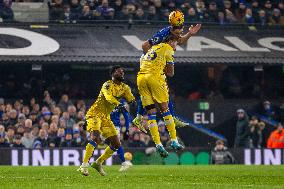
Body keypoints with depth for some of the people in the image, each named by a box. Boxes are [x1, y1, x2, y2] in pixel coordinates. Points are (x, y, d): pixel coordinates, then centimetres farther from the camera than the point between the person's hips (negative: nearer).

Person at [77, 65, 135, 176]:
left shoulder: (124, 88, 9)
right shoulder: (108, 85, -15)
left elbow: (132, 100, 1)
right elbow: (108, 97, -34)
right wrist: (118, 105, -52)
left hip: (106, 117, 8)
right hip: (95, 113, -8)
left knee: (116, 144, 5)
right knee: (95, 138, -29)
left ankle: (98, 163, 20)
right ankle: (84, 166, -30)